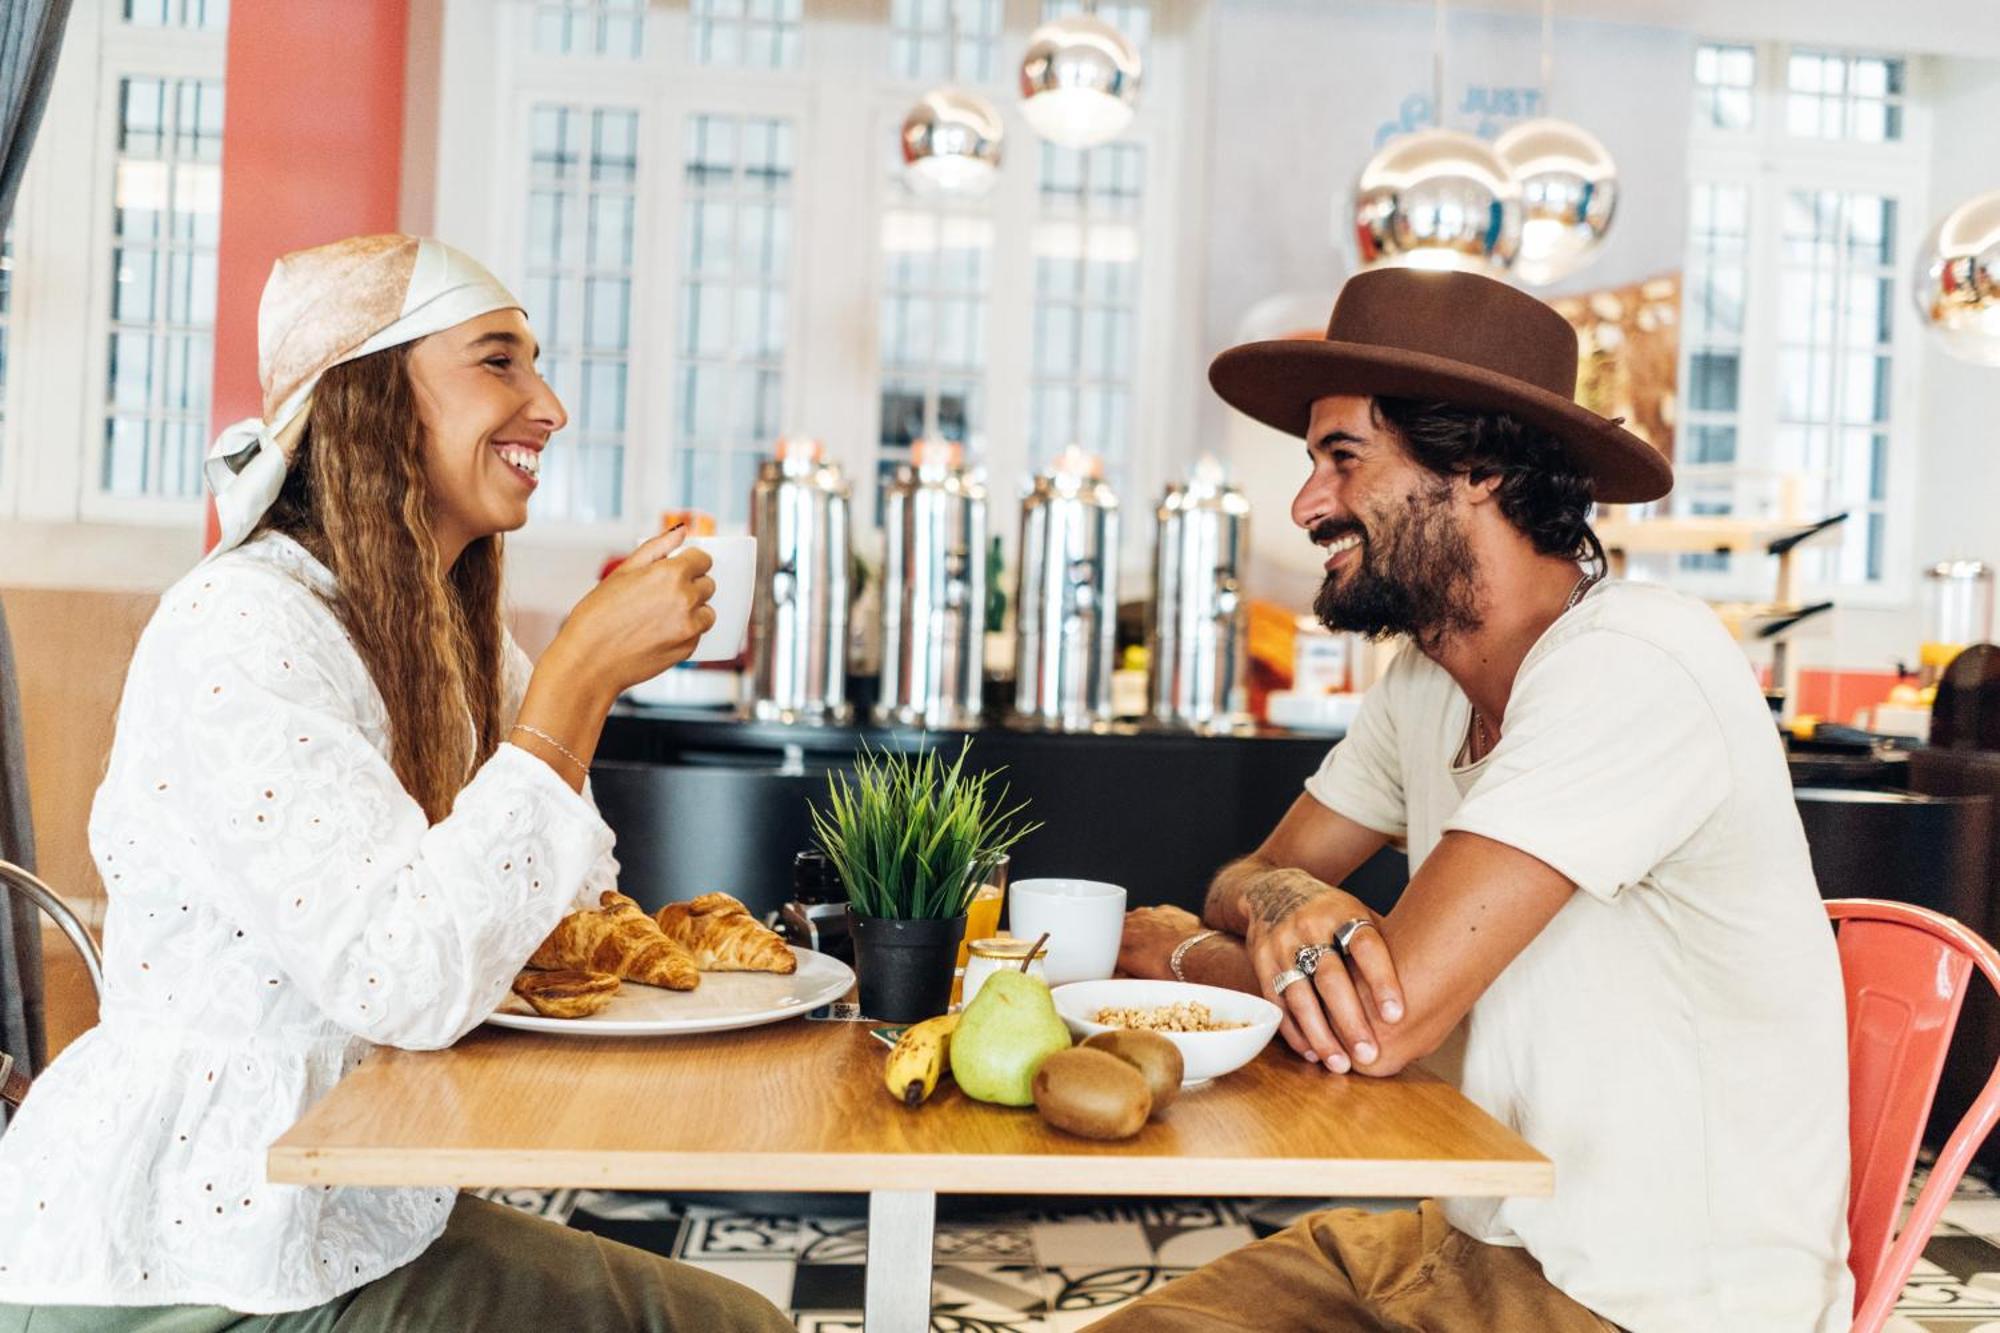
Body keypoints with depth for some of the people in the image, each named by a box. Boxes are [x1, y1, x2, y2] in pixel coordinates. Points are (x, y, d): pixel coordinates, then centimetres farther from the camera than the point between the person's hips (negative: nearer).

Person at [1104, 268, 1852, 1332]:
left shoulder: (1629, 666, -24)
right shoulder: (1428, 679, 4)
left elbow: (1391, 1015, -27)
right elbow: (1247, 877, 9)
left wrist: (1183, 950, -7)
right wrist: (1278, 902, -17)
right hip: (1467, 1240, 7)